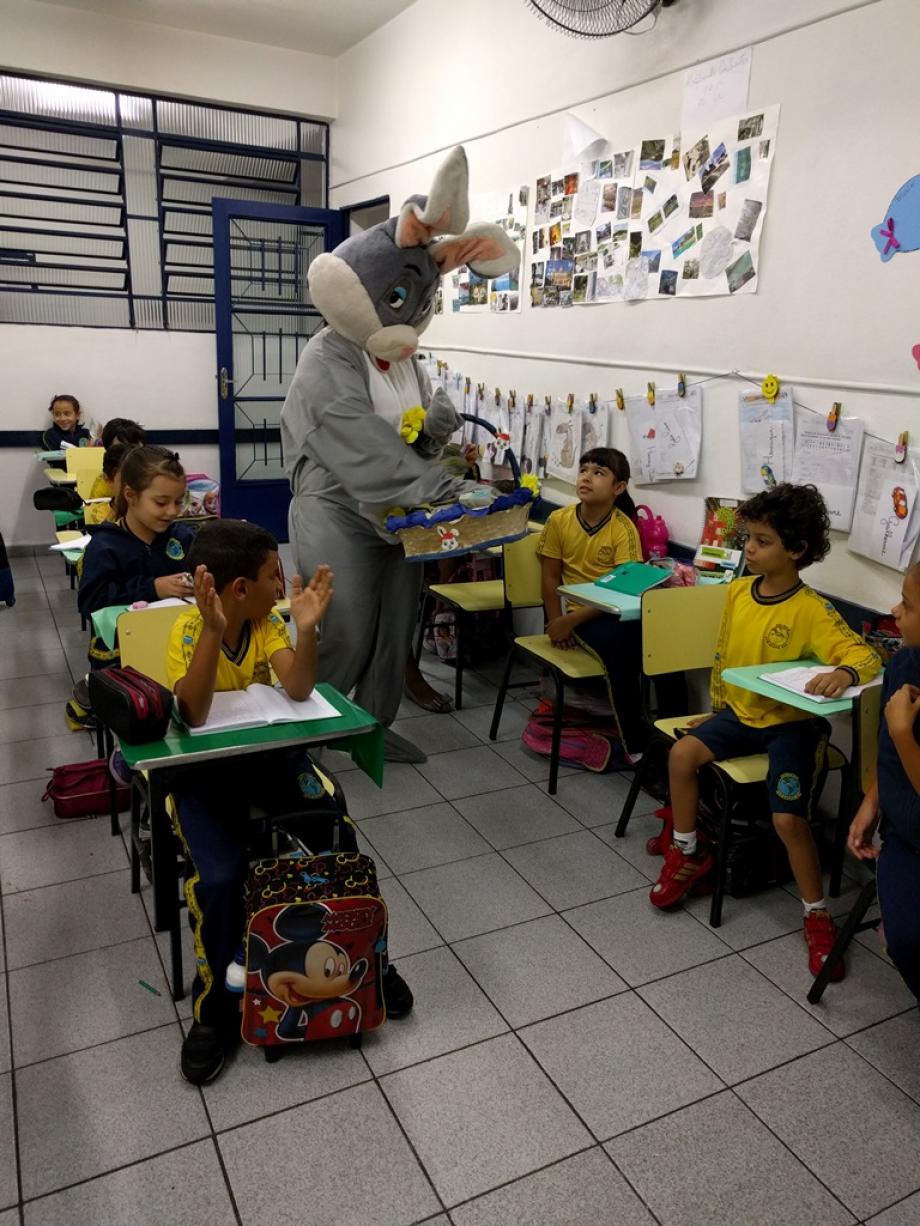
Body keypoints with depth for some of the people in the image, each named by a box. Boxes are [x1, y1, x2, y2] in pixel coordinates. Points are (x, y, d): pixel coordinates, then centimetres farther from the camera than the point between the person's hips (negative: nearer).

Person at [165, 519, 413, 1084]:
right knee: (219, 877, -23)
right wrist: (212, 630, -43)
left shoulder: (267, 621, -7)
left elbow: (299, 690, -20)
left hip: (268, 751, 4)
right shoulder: (189, 630, -18)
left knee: (339, 839, -13)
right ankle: (217, 1008, 3)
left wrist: (307, 627, -37)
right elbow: (193, 715, -33)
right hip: (203, 767, -3)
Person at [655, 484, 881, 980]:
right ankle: (688, 851, 11)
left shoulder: (812, 611, -19)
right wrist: (718, 709, 18)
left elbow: (864, 655, -29)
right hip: (740, 712, 6)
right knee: (681, 754, -12)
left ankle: (818, 917, 7)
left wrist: (845, 671, -52)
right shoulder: (738, 591, 0)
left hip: (790, 723, -6)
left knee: (788, 819, -16)